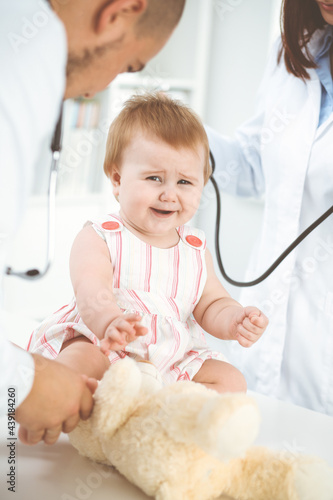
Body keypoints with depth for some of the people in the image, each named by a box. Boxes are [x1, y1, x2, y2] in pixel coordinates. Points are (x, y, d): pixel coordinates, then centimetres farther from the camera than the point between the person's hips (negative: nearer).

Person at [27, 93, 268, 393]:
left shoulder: (195, 249, 7)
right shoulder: (99, 239, -9)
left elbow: (210, 306, 10)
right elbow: (91, 293, -26)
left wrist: (234, 321, -15)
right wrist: (110, 322, -50)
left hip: (174, 361, 5)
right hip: (101, 345, -5)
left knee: (231, 380, -11)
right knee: (81, 359, -34)